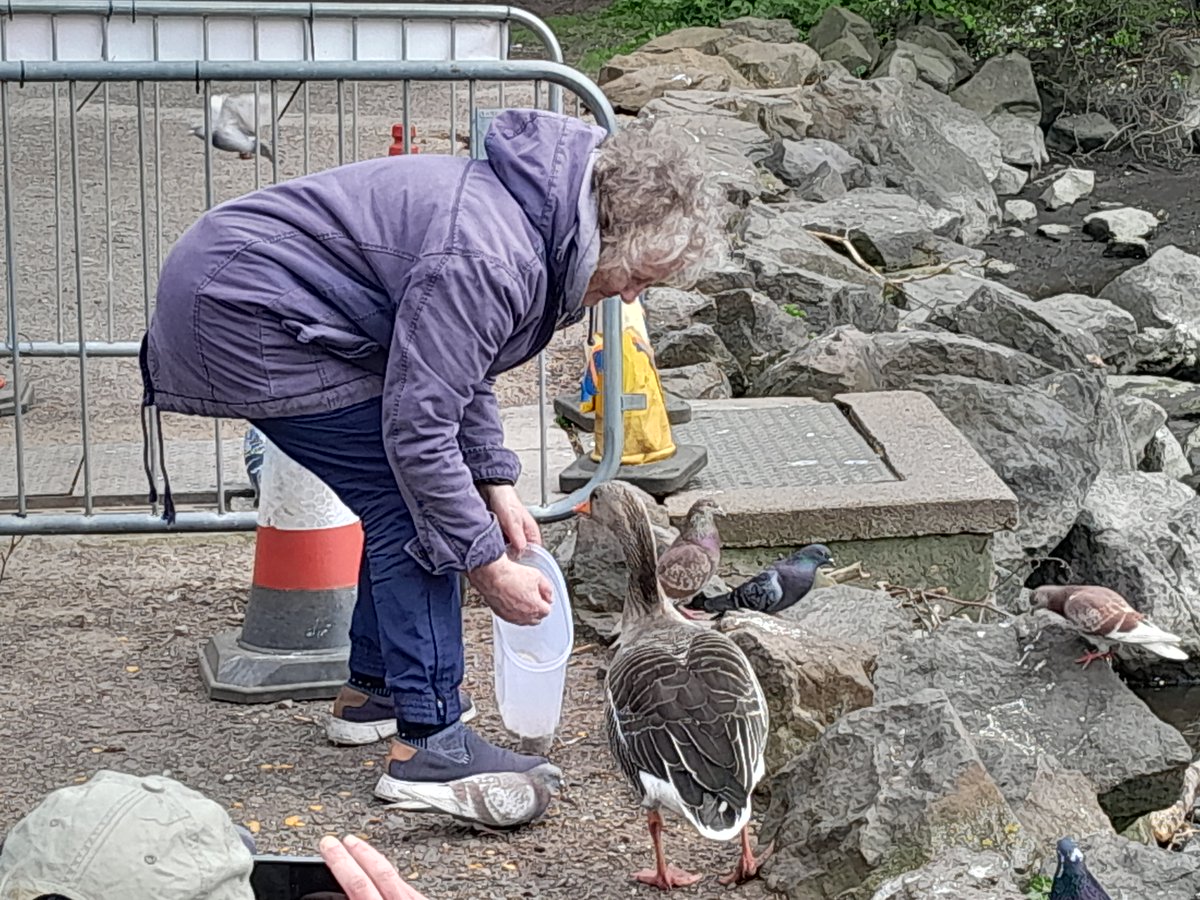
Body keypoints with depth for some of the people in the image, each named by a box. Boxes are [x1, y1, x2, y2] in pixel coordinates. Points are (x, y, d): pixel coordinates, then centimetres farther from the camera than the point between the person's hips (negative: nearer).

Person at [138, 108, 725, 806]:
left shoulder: (525, 213, 4)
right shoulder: (489, 260, -28)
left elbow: (457, 367, 17)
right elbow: (417, 428, -26)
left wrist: (497, 486, 9)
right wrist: (489, 566, -18)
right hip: (246, 312, -11)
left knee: (406, 498, 15)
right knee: (412, 502, -10)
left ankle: (373, 691, 28)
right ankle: (429, 744, -8)